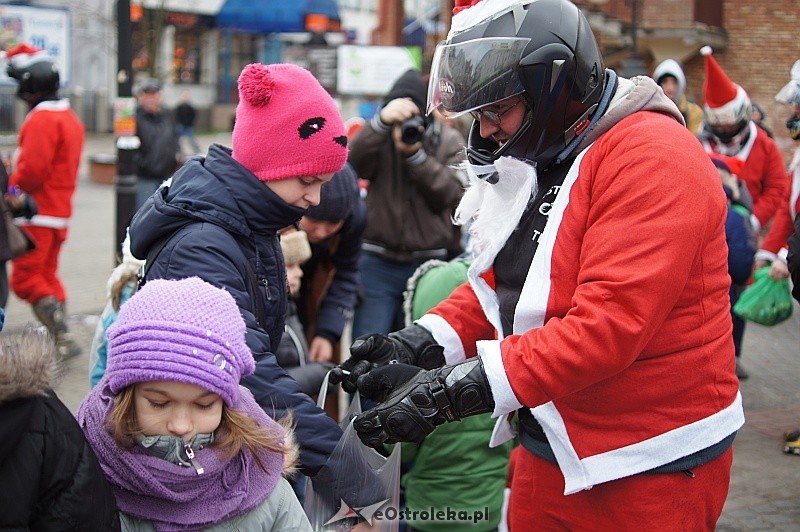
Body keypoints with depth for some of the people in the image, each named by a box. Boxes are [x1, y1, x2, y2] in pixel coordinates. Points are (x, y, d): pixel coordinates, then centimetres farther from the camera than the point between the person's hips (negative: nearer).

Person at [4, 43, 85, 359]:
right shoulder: (69, 116, 15)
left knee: (25, 280, -7)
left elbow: (32, 169, -24)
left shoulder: (41, 119, -17)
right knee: (47, 275, 17)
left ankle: (63, 339, -13)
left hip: (37, 214, -10)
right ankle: (60, 340, 20)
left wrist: (10, 188, -7)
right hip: (60, 211, 10)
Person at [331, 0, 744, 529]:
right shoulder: (537, 159, 8)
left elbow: (606, 325, -29)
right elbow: (499, 282, 11)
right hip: (550, 447, 8)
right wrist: (419, 344, -8)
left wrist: (446, 392, -30)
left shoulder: (653, 158, -21)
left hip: (649, 469, -8)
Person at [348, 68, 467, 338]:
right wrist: (382, 121, -30)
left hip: (429, 265, 0)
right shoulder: (378, 136, 7)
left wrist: (415, 154, -17)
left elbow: (451, 195, -7)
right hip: (378, 263, 0)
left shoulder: (449, 141, 6)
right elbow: (354, 162, -16)